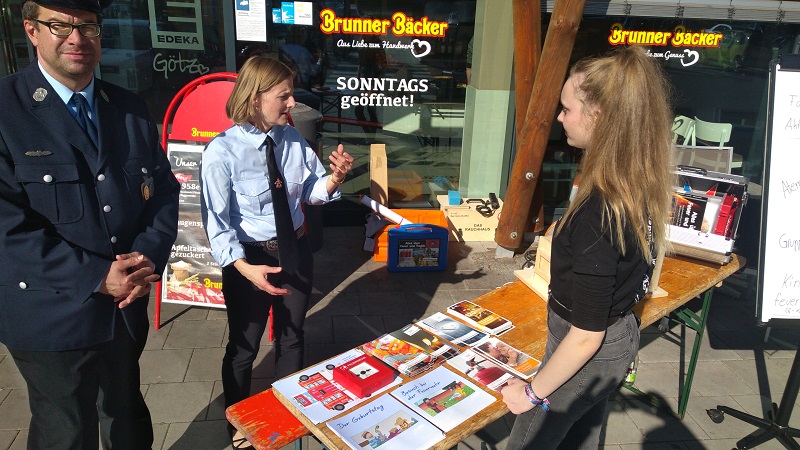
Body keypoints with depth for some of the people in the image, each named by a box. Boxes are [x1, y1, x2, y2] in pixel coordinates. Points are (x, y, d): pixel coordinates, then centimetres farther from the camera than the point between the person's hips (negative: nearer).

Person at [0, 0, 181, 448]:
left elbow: (164, 191, 2)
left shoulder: (131, 109, 4)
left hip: (127, 306, 4)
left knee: (127, 412, 25)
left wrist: (150, 256, -14)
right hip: (53, 317, -4)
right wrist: (96, 277, -21)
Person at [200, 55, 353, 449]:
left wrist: (335, 178, -20)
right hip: (250, 257, -4)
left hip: (295, 250, 5)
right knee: (244, 346, 16)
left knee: (292, 336, 23)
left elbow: (311, 191, 2)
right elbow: (217, 221, -20)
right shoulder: (222, 152, -21)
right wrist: (245, 267, -32)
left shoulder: (292, 139, -6)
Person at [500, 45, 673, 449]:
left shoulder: (597, 214, -34)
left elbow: (586, 336, -27)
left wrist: (533, 392, -15)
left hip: (588, 355, -8)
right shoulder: (640, 186, -7)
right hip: (622, 336, 8)